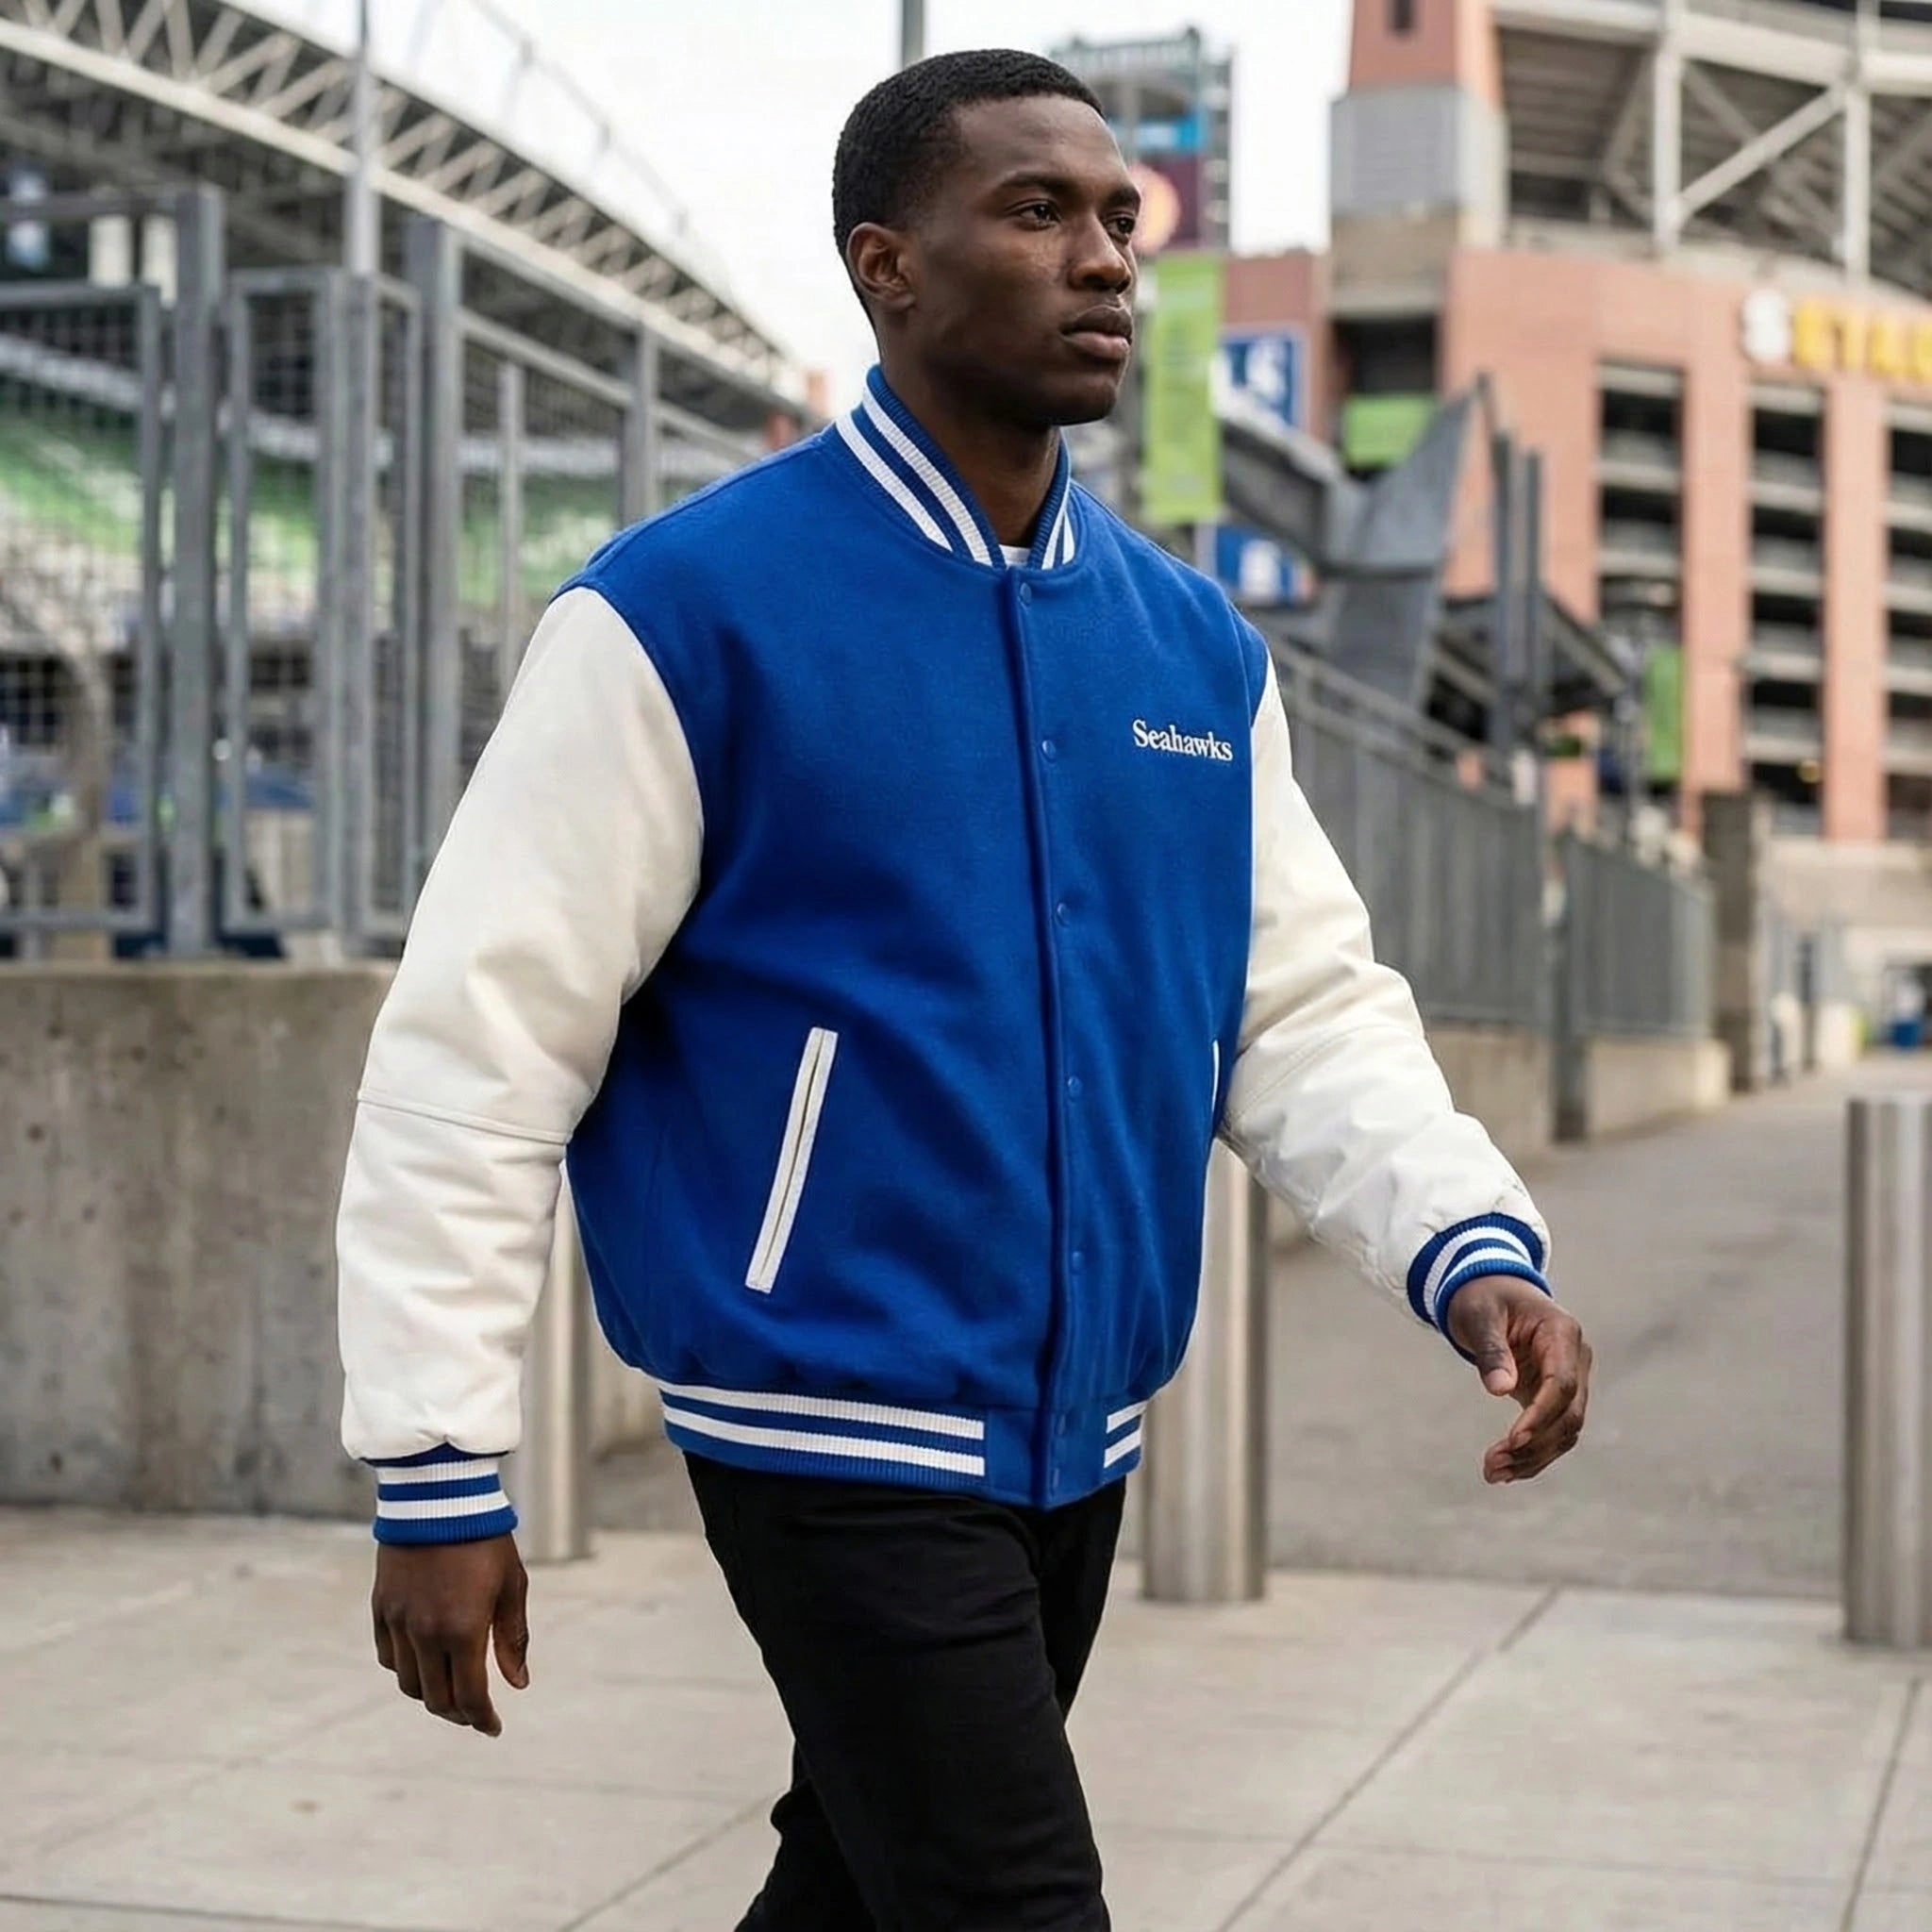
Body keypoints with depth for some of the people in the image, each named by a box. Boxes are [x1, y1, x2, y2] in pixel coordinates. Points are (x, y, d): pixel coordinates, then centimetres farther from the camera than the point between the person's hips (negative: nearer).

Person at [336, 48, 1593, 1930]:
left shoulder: (1197, 642, 6)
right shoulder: (684, 613, -12)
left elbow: (1307, 1005, 9)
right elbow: (477, 1045, -12)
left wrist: (1468, 1248, -10)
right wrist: (438, 1475, -13)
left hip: (1081, 1427, 6)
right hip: (839, 1432, -6)